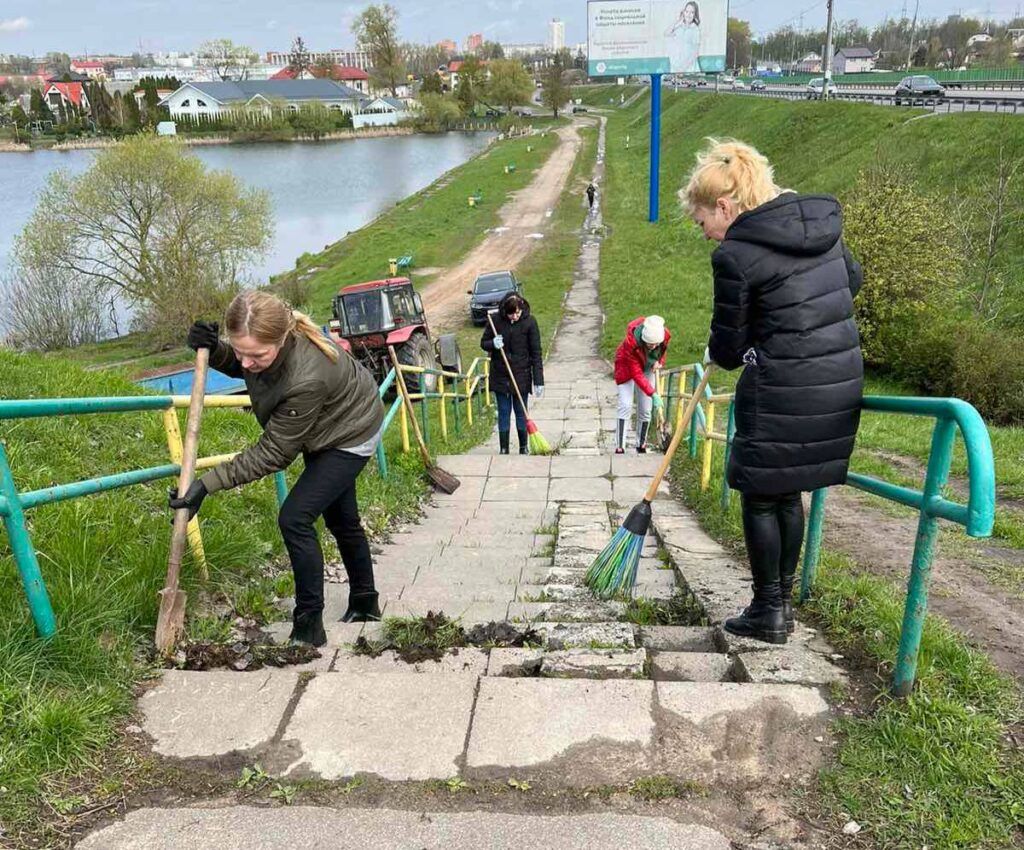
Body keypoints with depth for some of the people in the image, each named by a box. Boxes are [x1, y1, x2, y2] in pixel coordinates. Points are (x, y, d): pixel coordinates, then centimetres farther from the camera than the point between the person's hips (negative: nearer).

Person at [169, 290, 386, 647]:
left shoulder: (306, 378, -44)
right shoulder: (262, 338, -25)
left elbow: (272, 454, -33)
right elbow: (237, 366, 0)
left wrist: (207, 484, -34)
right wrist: (212, 349, -23)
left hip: (350, 437, -8)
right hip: (327, 430, 9)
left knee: (295, 518, -15)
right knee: (341, 520, 20)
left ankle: (308, 628, -1)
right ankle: (365, 604, 40)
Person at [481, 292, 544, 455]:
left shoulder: (529, 322, -11)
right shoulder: (495, 320, -7)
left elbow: (536, 353, -9)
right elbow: (483, 343, 6)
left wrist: (538, 381, -12)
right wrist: (493, 344, -20)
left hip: (521, 376, -1)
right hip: (500, 376, 1)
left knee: (521, 413, 8)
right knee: (503, 413, 8)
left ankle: (524, 448, 23)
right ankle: (504, 449, 17)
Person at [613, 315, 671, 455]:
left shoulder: (665, 335, -27)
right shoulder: (631, 343, -40)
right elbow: (637, 375, -36)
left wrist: (659, 361, -19)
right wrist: (653, 394, -42)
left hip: (648, 368, 4)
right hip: (627, 368, -4)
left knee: (645, 409, 2)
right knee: (626, 405, -15)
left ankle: (641, 444, 15)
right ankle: (619, 446, -14)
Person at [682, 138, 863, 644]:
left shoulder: (736, 255, -15)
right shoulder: (823, 224, 8)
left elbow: (728, 350, -7)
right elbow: (852, 281, 25)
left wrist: (716, 354, 15)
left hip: (781, 394, -8)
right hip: (842, 381, 8)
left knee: (760, 497, 9)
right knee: (789, 493, 19)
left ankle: (769, 612, 18)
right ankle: (783, 601, 29)